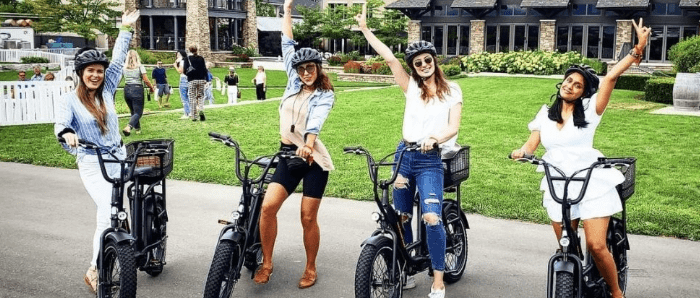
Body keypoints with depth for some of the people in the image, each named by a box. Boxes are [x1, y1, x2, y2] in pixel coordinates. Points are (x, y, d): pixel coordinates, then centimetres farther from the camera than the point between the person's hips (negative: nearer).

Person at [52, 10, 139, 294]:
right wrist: (66, 133, -45)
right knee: (107, 213, -15)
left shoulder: (107, 91, 7)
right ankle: (94, 271, -1)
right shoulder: (69, 100, -4)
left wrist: (125, 29, 9)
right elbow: (61, 122, -21)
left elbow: (118, 61, 8)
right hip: (92, 164, -5)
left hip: (119, 158, 5)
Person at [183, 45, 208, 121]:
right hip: (201, 80, 2)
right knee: (201, 96, 11)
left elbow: (185, 71, -5)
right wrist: (205, 79, 11)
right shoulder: (201, 58, 6)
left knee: (192, 98, 3)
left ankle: (193, 116, 1)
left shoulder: (187, 59, -1)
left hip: (192, 81, -2)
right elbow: (205, 69, 5)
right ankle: (201, 110, -16)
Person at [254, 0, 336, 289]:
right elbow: (287, 45, 10)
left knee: (308, 217, -1)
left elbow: (315, 121, -23)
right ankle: (266, 263, 6)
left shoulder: (325, 95, -3)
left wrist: (307, 145, -42)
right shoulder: (293, 83, 9)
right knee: (268, 206, -10)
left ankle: (310, 268, 18)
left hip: (313, 158, -4)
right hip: (287, 155, 4)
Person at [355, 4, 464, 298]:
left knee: (432, 218, -15)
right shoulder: (412, 87, 7)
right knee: (402, 217, 9)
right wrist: (364, 28, -5)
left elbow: (453, 127, -6)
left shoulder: (452, 90, 4)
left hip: (431, 160, -3)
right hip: (404, 155, 3)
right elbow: (390, 58, 0)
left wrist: (434, 138, -26)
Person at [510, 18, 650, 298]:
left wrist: (638, 49, -19)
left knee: (596, 245, -11)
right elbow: (532, 142, 1)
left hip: (592, 185, -3)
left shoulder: (589, 110, -1)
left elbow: (611, 77, -11)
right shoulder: (545, 115, 10)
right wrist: (521, 151, -21)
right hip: (558, 188, 3)